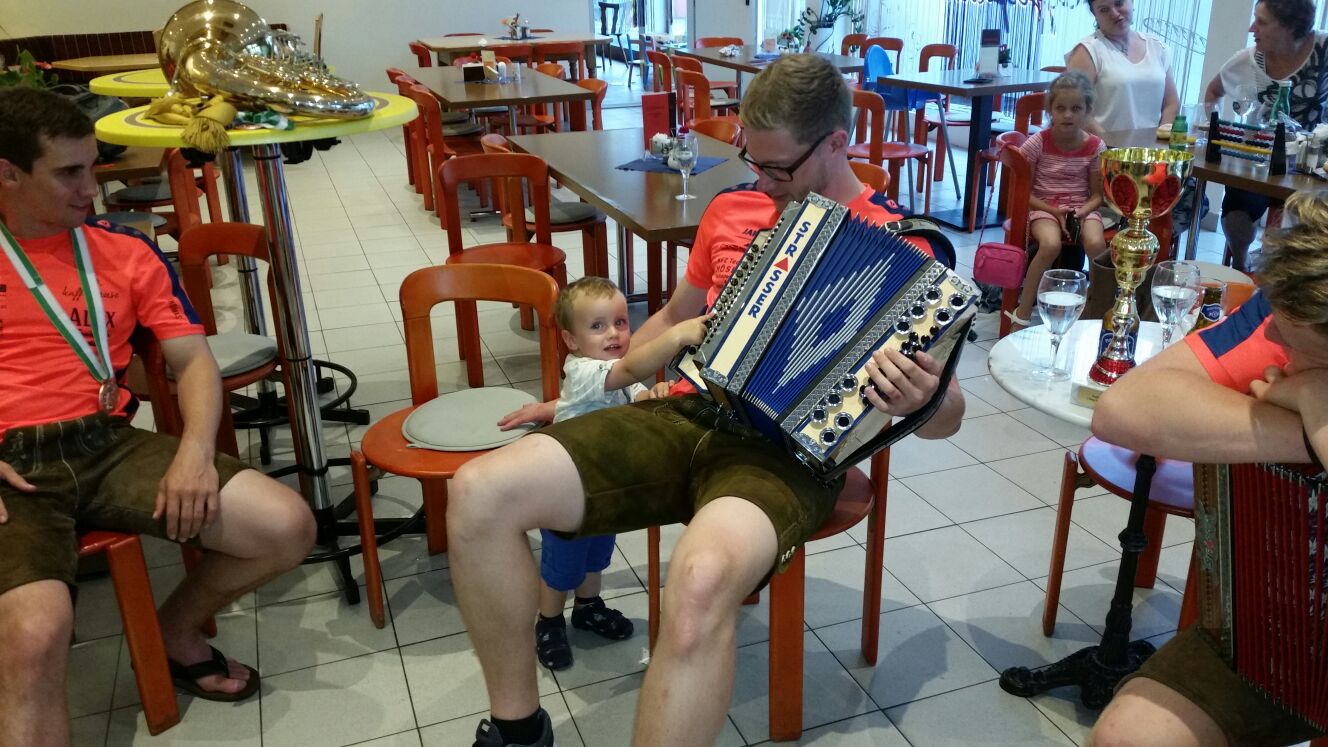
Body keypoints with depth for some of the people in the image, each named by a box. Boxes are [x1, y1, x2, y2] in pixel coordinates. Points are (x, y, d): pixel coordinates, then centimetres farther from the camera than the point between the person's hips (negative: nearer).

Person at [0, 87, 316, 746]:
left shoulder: (126, 252, 15)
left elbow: (193, 360, 9)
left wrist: (195, 450, -11)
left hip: (107, 445, 3)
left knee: (287, 528, -13)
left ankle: (175, 631, 16)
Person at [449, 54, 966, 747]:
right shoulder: (732, 209, 15)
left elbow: (945, 414, 0)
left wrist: (918, 401, -25)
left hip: (786, 453, -5)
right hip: (682, 416, 6)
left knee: (702, 579, -41)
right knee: (479, 493, -15)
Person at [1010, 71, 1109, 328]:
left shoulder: (1096, 146, -2)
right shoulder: (1037, 143, -7)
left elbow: (1096, 195, 4)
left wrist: (1081, 213, -17)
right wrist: (1055, 211, -16)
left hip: (1082, 208, 2)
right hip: (1043, 207, -2)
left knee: (1096, 244, -30)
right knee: (1051, 244, -34)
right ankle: (1022, 314, -21)